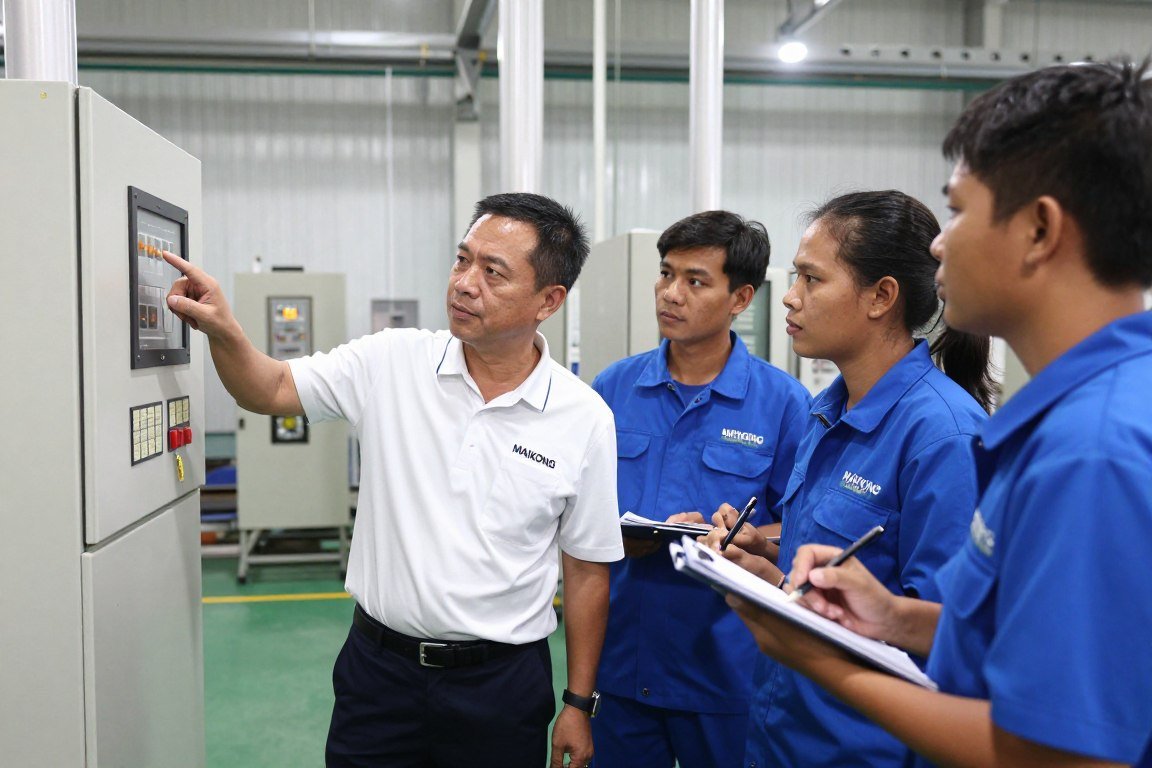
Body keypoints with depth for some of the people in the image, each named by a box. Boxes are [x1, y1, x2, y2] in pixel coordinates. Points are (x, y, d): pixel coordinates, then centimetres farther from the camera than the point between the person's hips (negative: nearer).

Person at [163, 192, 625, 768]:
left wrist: (578, 705, 2)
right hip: (380, 665, 1)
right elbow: (269, 390, 3)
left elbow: (587, 571, -2)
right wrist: (223, 331, -18)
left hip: (502, 680, -1)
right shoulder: (391, 362, -6)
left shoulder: (586, 420, -9)